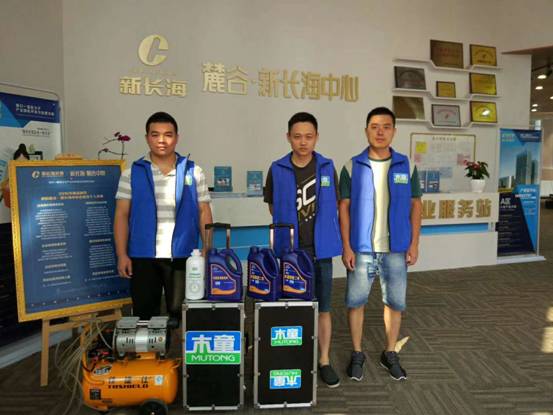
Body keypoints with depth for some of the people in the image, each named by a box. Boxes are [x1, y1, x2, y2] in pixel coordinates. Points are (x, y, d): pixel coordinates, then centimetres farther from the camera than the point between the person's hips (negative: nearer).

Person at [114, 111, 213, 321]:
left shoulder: (193, 172, 3)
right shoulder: (132, 174, 3)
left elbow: (204, 213, 3)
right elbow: (122, 216, 3)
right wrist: (122, 255, -5)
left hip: (182, 256, 0)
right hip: (143, 257, 1)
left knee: (181, 313, 7)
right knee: (144, 314, 11)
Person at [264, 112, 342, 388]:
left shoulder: (327, 168, 1)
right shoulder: (277, 170, -2)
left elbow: (334, 207, 8)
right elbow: (273, 207, 8)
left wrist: (322, 233, 6)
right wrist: (291, 227, 4)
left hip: (320, 250, 1)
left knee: (323, 308, 9)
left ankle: (324, 361, 25)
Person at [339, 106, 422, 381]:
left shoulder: (406, 166, 4)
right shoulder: (352, 167, -1)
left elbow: (415, 206, 6)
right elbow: (344, 208, -2)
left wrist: (414, 244, 0)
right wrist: (346, 247, -8)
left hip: (396, 249, 2)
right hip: (362, 248, -1)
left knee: (395, 302, 11)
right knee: (356, 301, 6)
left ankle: (390, 354, 30)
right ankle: (357, 354, 25)